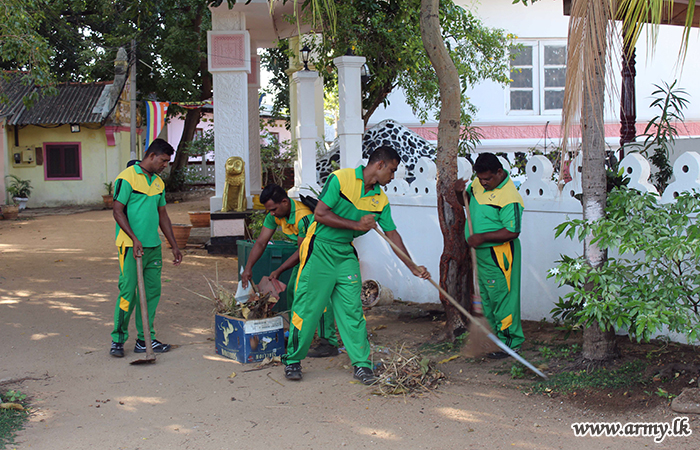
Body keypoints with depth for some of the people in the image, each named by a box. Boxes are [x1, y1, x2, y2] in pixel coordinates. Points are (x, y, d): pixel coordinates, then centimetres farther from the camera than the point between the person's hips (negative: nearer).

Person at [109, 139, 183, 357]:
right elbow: (118, 211, -11)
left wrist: (174, 246, 18)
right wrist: (134, 239, -19)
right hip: (132, 247, -7)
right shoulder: (127, 177, -7)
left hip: (154, 247, 7)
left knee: (152, 293, 8)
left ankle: (145, 339, 16)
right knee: (128, 293, -4)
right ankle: (117, 339, 9)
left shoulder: (158, 183, 15)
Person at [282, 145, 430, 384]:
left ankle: (361, 364, 11)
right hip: (319, 249, -5)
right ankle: (293, 360, 15)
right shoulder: (341, 178, -12)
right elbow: (320, 214, -17)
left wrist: (412, 267, 6)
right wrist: (357, 225, -18)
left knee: (353, 308, 3)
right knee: (307, 307, -1)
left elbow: (392, 234, 10)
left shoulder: (380, 199, 6)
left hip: (346, 254, 5)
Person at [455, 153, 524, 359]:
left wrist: (482, 237, -26)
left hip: (498, 254, -9)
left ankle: (511, 343, 9)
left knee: (502, 297, -3)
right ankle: (496, 338, 29)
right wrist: (460, 192, -3)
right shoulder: (479, 183, 3)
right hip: (481, 252, 9)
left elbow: (512, 232, -25)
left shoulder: (509, 197, -23)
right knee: (487, 297, 16)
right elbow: (468, 200, 20)